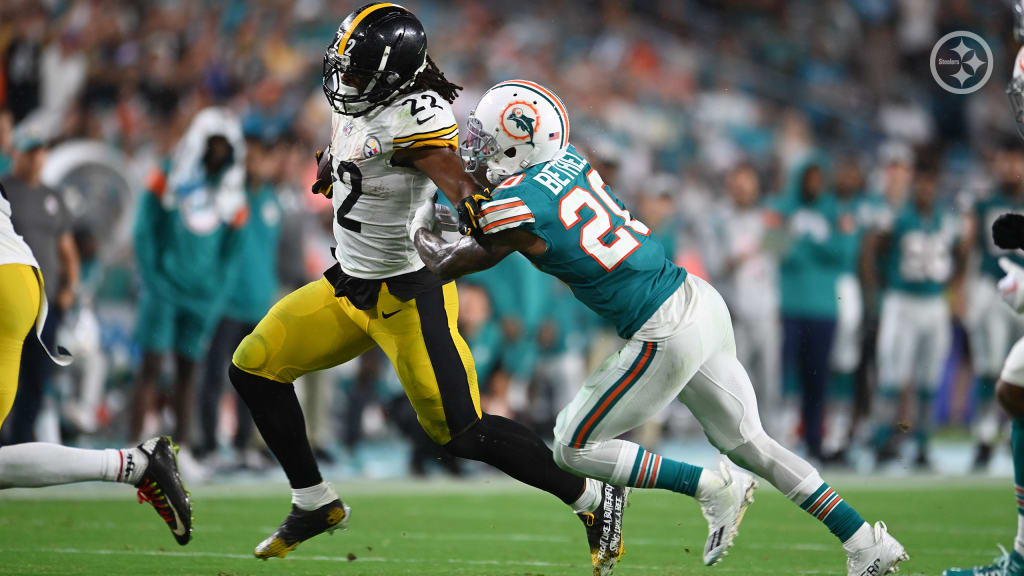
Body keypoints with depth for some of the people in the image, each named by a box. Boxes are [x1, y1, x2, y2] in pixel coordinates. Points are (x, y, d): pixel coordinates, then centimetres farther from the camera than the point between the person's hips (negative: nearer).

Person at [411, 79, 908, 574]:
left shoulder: (515, 206, -12)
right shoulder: (567, 158, 8)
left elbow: (445, 267, 5)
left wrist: (420, 227, 23)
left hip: (666, 337, -8)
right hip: (703, 303, 8)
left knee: (574, 449, 5)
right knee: (746, 441, 17)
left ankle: (711, 487, 2)